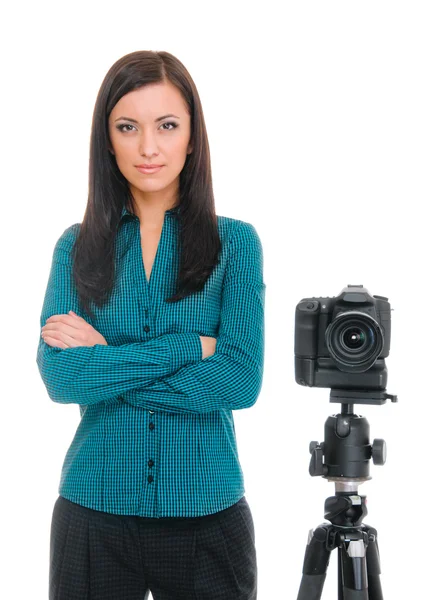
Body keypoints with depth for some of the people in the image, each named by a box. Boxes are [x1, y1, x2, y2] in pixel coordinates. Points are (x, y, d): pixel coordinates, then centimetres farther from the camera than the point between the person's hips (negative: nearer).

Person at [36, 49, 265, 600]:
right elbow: (59, 377, -11)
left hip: (207, 513, -1)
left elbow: (242, 381, -12)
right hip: (93, 513, 1)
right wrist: (190, 347, -15)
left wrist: (106, 360, -12)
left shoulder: (235, 242, -1)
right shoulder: (77, 246, 2)